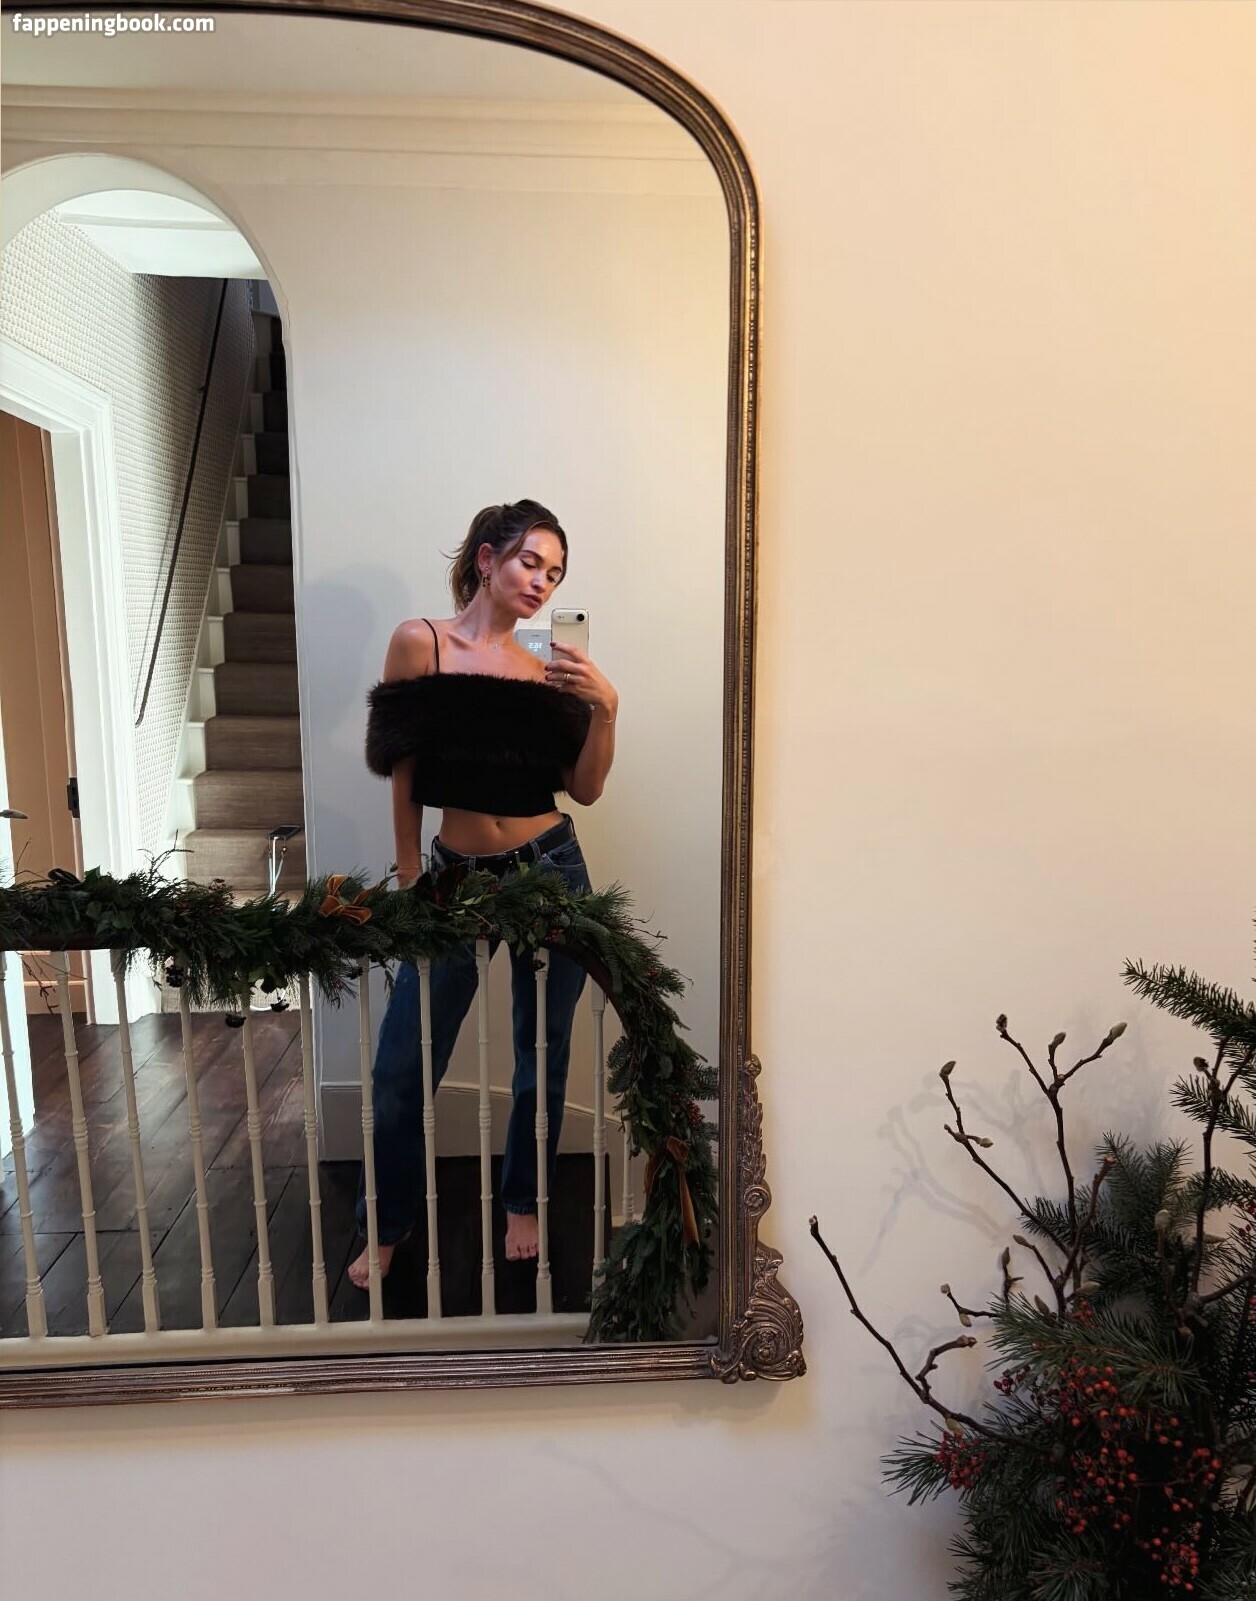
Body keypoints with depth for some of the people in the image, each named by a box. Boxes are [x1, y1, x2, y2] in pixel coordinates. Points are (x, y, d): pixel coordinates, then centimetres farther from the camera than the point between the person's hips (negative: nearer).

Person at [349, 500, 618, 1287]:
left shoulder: (545, 668, 3)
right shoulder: (420, 642, -3)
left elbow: (585, 788, 2)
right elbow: (402, 775, -1)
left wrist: (605, 707, -12)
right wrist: (408, 882, 0)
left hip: (551, 871, 2)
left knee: (544, 1054, 13)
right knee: (402, 1069, 2)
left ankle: (523, 1205, 37)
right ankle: (387, 1227, 28)